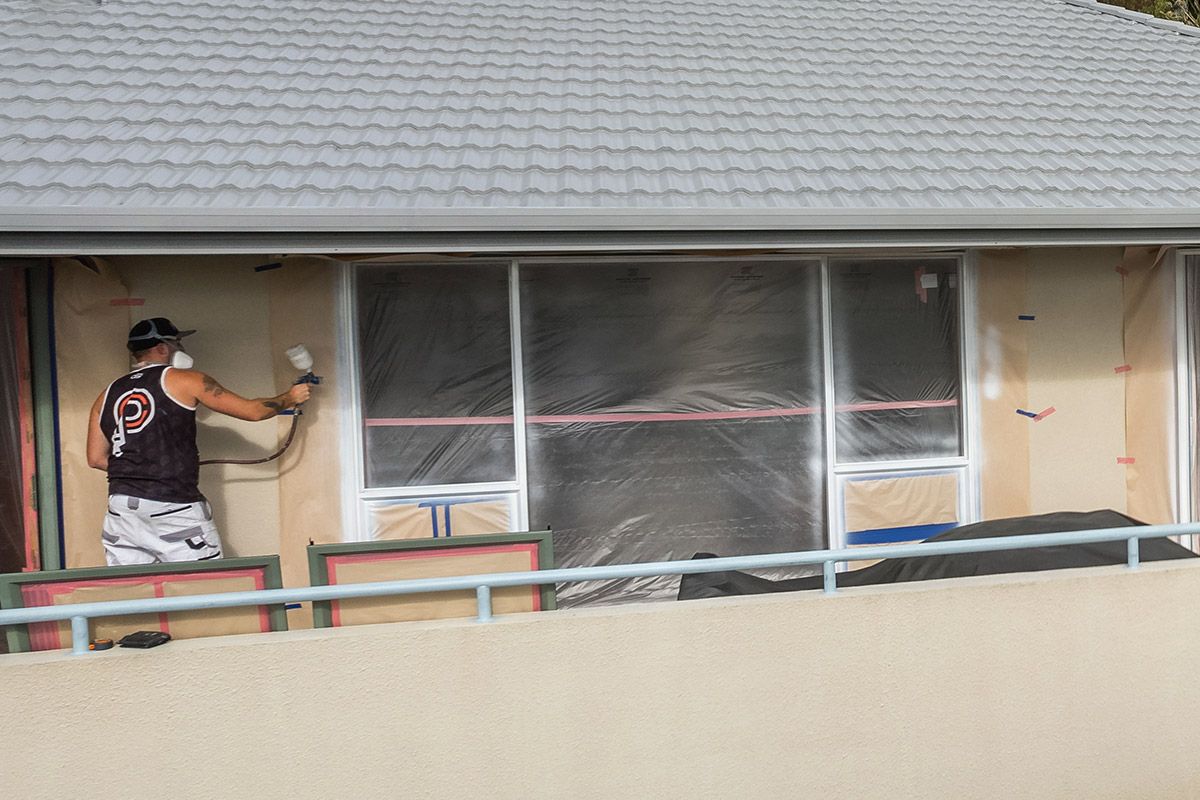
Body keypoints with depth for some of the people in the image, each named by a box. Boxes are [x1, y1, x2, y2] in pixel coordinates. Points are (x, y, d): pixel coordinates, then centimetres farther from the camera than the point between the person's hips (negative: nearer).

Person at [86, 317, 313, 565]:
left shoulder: (108, 395, 16)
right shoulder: (184, 380, 3)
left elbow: (96, 458, 16)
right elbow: (252, 411, 4)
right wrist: (290, 398, 20)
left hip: (121, 506, 5)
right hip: (174, 506, -5)